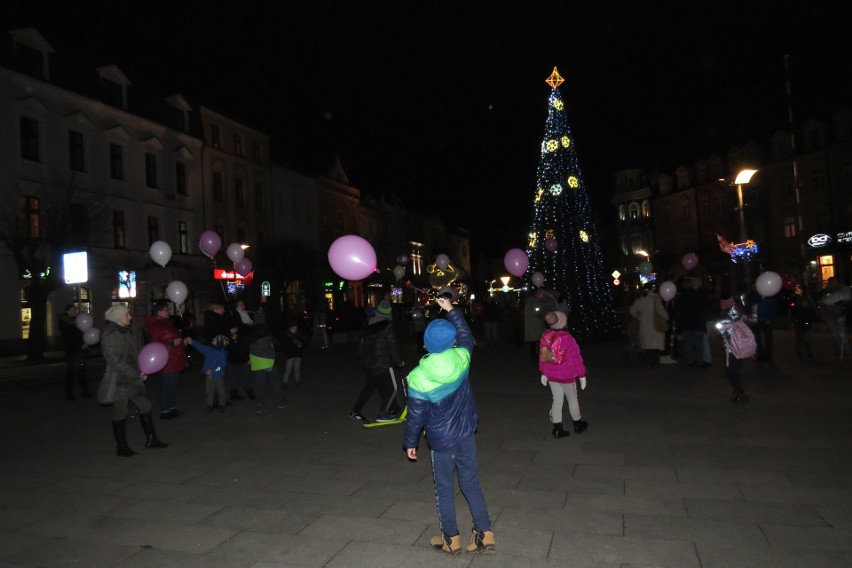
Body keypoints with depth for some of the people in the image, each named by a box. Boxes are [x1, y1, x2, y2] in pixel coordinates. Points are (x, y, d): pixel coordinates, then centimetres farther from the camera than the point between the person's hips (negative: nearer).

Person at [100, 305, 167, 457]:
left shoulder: (128, 332, 10)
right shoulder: (110, 335, -14)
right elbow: (114, 361, -19)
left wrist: (142, 370, 0)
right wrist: (137, 374, -19)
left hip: (133, 380, 8)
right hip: (118, 381, -8)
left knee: (145, 407, 9)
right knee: (120, 414, 3)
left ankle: (151, 439, 20)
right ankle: (121, 447, 14)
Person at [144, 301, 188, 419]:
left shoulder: (166, 323, 16)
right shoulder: (156, 325, -15)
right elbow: (155, 343, -23)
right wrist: (172, 343, -22)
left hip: (173, 361, 10)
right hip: (166, 362, -10)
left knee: (173, 384, 14)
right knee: (167, 385, -4)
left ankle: (172, 408, 24)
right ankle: (164, 411, 4)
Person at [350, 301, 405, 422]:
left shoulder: (369, 326, 6)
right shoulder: (387, 326, -13)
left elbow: (363, 343, 15)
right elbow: (392, 346, -12)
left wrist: (362, 356, 28)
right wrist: (398, 361, -2)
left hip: (368, 362, 7)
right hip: (382, 363, -7)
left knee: (369, 387, 18)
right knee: (391, 388, 5)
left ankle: (356, 411, 19)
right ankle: (383, 414, 5)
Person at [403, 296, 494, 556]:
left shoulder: (418, 378, -22)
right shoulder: (461, 359, -15)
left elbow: (415, 416, -13)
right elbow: (466, 336, 9)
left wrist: (410, 442, 3)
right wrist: (451, 310, 18)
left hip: (441, 440, -3)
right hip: (466, 434, 3)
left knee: (444, 489, 15)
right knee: (471, 483, 17)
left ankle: (451, 539, 27)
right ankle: (485, 534, 18)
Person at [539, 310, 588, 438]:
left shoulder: (545, 336, -5)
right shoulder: (567, 339, -22)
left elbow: (542, 356, 4)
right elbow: (576, 358, -16)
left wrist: (543, 373, 15)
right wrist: (582, 375, -7)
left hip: (551, 376, 4)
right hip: (567, 376, -4)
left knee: (557, 400, 12)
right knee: (572, 399, 15)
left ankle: (558, 429, 15)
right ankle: (578, 425, 34)